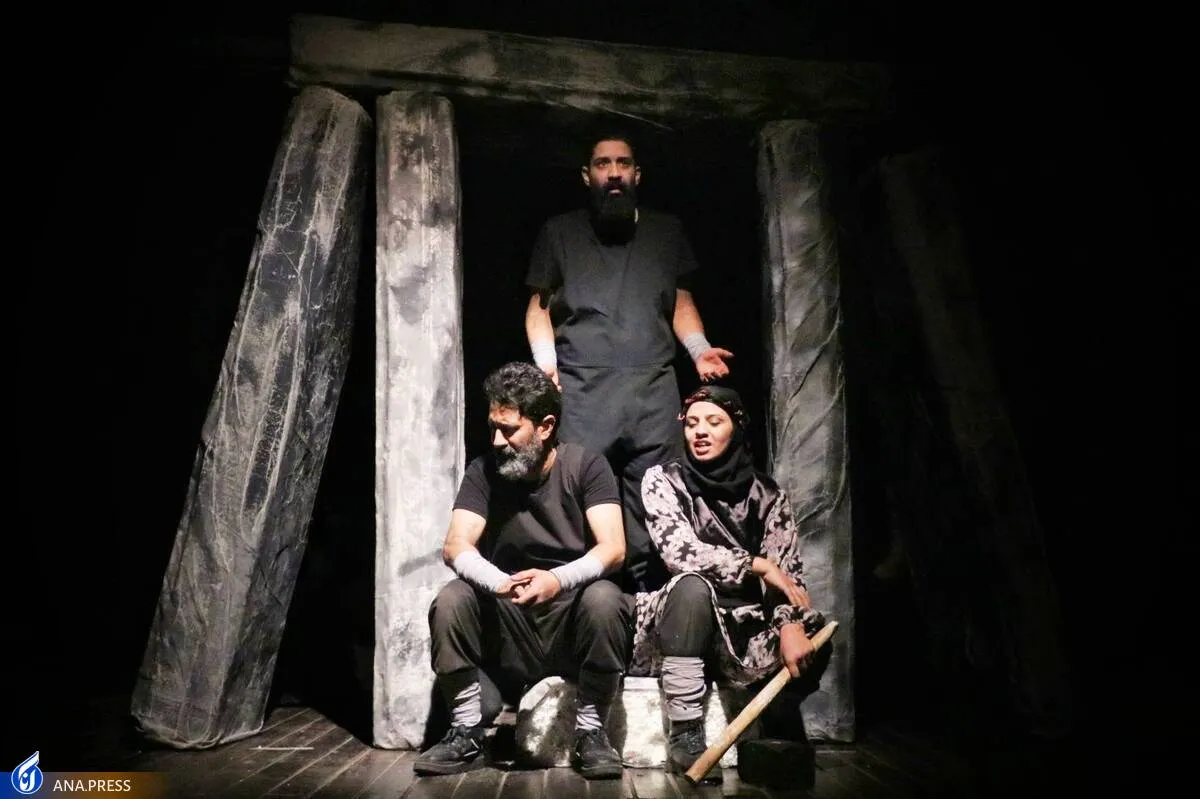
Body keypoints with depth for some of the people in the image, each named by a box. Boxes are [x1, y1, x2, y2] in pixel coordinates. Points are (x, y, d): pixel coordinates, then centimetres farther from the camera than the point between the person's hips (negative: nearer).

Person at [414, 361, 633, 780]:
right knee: (449, 600, -24)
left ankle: (591, 732, -13)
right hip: (508, 624, 2)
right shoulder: (483, 471, -3)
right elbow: (455, 547, -15)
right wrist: (500, 582, -37)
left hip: (572, 617, -2)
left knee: (603, 598, -32)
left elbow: (613, 548, -19)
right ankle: (467, 732, -9)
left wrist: (557, 579, -39)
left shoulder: (586, 466, -8)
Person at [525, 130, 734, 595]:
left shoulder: (666, 231, 20)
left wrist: (699, 349, 3)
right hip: (581, 390, -1)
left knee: (651, 512, -4)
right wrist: (545, 362, -2)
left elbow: (682, 302, 22)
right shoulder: (559, 232, 16)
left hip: (653, 390, 1)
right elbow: (538, 306, 14)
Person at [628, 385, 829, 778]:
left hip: (742, 626, 3)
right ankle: (685, 735, -28)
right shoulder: (662, 479, -6)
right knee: (693, 584, -35)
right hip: (676, 624, -2)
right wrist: (757, 565, -18)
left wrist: (791, 625, -22)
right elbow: (680, 552, -20)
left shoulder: (766, 493, 2)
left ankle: (777, 729, 7)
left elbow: (788, 572, -3)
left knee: (814, 640, -24)